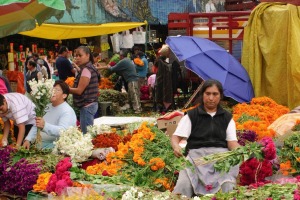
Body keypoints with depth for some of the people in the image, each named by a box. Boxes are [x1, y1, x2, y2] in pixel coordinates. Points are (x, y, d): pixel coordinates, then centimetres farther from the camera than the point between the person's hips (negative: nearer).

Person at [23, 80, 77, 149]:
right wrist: (28, 140, 2)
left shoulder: (67, 111, -9)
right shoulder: (48, 107, 18)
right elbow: (36, 126, 19)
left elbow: (62, 131, -26)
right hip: (38, 144, 7)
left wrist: (45, 126, -41)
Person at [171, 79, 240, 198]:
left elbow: (232, 142, 9)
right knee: (184, 183, -32)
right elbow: (176, 136, 4)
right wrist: (176, 147, -21)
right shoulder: (191, 116, 12)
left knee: (227, 186, -32)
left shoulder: (227, 118, 18)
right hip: (197, 153, -1)